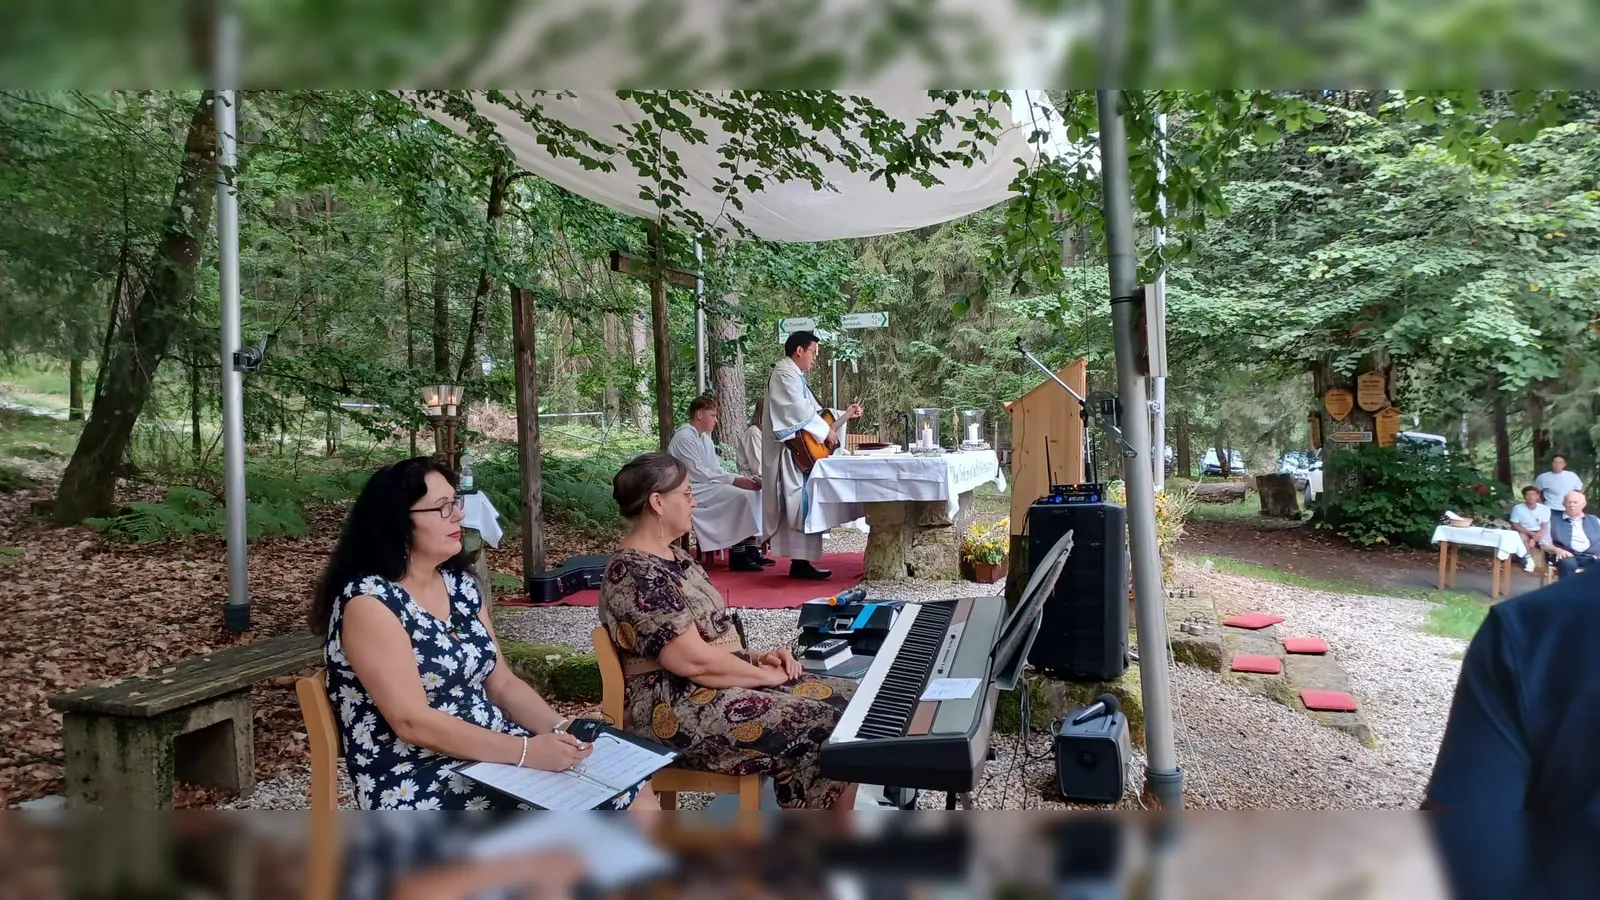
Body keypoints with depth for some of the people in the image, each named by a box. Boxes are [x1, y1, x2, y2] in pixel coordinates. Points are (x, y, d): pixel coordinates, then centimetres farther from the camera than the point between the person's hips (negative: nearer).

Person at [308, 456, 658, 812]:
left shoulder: (460, 585, 8)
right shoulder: (368, 602, -15)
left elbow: (501, 682, 10)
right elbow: (413, 723, -21)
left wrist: (561, 729, -8)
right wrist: (526, 751, -25)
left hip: (494, 753, 7)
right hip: (418, 784, -7)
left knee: (637, 796, -6)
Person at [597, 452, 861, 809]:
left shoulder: (671, 556, 13)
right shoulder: (634, 573, -19)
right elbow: (694, 661, -24)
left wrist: (759, 657, 3)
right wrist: (765, 674, -12)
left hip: (717, 682, 10)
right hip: (678, 707, -10)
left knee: (846, 698, 0)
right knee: (825, 728, -19)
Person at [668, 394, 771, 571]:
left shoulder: (705, 438, 15)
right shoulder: (684, 438, -14)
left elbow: (716, 469, 15)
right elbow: (698, 473, -21)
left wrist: (742, 478, -3)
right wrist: (734, 480, -21)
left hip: (707, 486, 10)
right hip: (692, 490, -10)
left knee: (753, 492, -2)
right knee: (740, 496, -26)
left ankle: (750, 549, -6)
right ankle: (737, 556, -23)